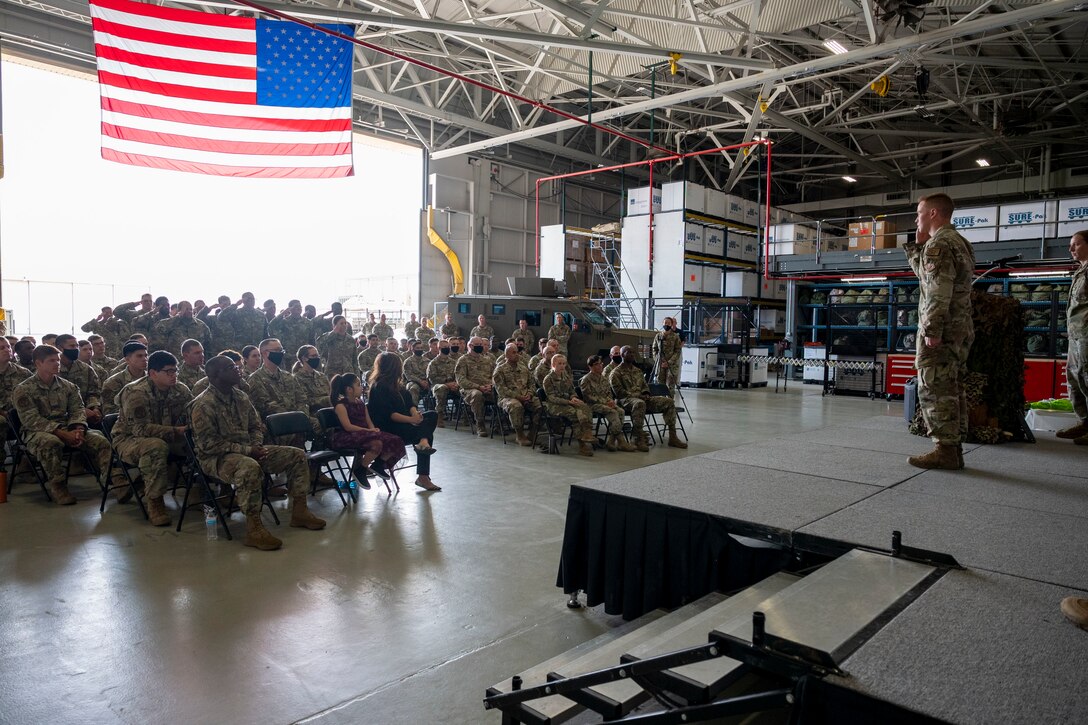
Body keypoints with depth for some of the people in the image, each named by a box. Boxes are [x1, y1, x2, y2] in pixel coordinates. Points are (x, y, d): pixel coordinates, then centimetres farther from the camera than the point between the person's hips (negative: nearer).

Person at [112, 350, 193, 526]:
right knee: (157, 446, -38)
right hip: (129, 439, -5)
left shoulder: (181, 390, -4)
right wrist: (176, 432, -34)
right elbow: (140, 429, -30)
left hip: (165, 439, 6)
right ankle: (154, 502, -26)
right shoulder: (136, 393, -22)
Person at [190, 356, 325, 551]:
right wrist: (246, 450, -21)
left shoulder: (241, 397, 9)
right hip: (216, 457, -8)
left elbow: (256, 427, 18)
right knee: (250, 467, -42)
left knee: (297, 455, 0)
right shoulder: (204, 405, -15)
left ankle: (299, 511, 5)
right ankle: (254, 528, -33)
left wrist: (257, 446, -4)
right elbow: (208, 443, -20)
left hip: (247, 450, 8)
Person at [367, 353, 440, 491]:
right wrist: (410, 419, -29)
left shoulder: (396, 384, 15)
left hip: (402, 422, 8)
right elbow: (388, 414, -21)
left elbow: (409, 403, 8)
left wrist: (415, 413, -15)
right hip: (387, 428, -8)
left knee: (433, 415, -12)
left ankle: (423, 442, -32)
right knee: (427, 433, -22)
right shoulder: (379, 387, -12)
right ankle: (422, 476, -22)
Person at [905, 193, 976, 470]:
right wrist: (917, 244, 21)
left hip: (941, 332, -10)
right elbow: (923, 272, 30)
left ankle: (944, 451, -4)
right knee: (952, 390, 12)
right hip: (962, 330, 10)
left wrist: (931, 331, -22)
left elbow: (939, 291, -21)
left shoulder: (939, 244, -12)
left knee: (935, 391, -6)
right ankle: (954, 448, 17)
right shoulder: (959, 241, 20)